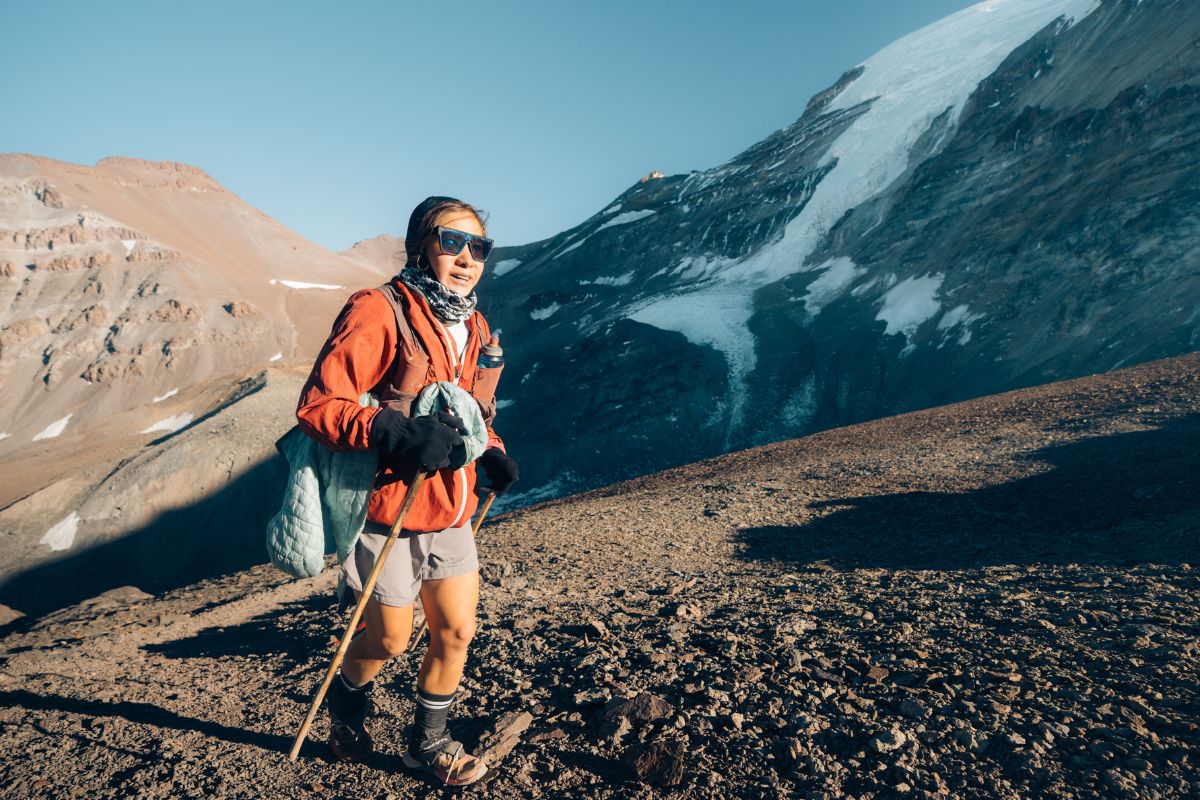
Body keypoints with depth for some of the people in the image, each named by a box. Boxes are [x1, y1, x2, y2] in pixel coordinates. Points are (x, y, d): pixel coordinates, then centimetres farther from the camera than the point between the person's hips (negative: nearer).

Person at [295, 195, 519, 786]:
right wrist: (398, 432, -35)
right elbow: (317, 405, -21)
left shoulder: (473, 326, 7)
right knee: (391, 639, 11)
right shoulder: (378, 313, -17)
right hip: (390, 511, -6)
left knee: (456, 631, 12)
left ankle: (428, 741, 36)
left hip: (450, 512, 7)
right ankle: (347, 702, 46)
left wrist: (491, 452, 0)